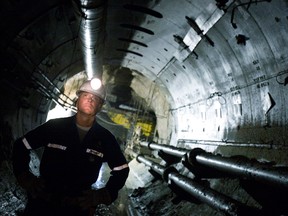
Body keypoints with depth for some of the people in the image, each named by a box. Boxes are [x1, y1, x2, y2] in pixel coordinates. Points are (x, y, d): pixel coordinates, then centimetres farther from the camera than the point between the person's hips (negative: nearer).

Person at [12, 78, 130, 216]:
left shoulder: (106, 138, -3)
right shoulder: (54, 126, -6)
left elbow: (122, 170, 8)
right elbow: (21, 146, 5)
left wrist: (103, 195, -1)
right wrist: (25, 178, -3)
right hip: (42, 202, 0)